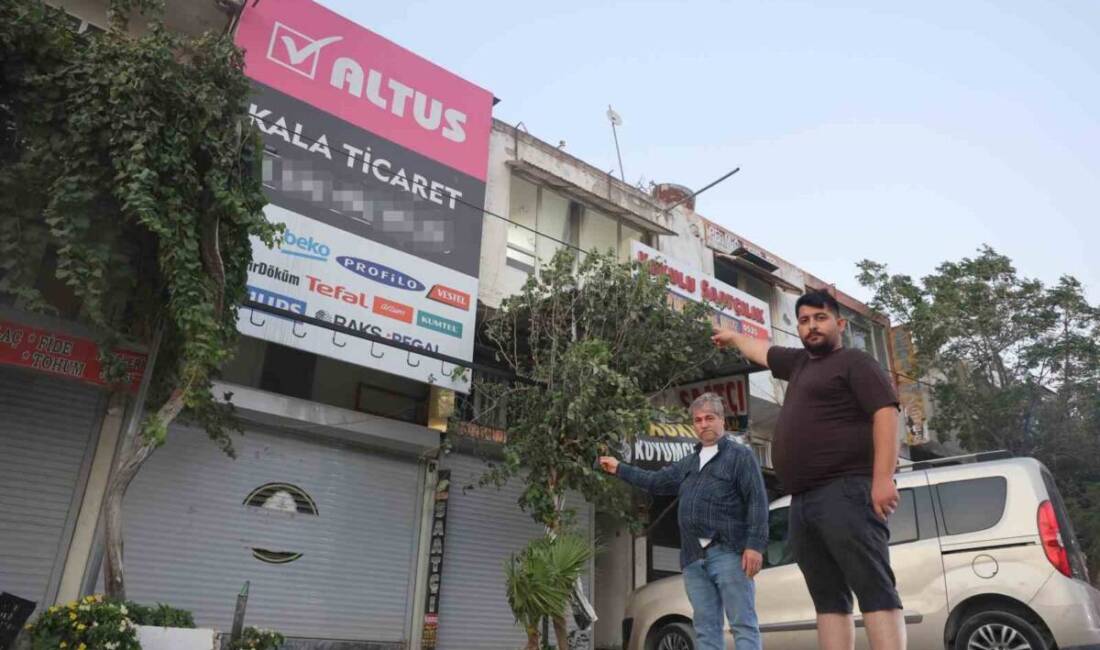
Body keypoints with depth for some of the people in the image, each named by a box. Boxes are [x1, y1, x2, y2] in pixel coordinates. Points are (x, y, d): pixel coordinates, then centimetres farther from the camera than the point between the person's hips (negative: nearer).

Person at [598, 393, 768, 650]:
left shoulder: (740, 455, 3)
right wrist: (620, 469, 37)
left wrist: (755, 545, -16)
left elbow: (757, 502, -6)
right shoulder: (689, 462, 24)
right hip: (694, 557, 7)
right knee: (705, 629, 6)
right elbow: (656, 480, 34)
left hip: (728, 553, -6)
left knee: (743, 625, -6)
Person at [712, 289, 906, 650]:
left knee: (874, 588, -14)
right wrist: (732, 336, 62)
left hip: (846, 491, -8)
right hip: (804, 500, 8)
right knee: (828, 598, 3)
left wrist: (883, 477, -19)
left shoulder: (855, 361, 4)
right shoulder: (799, 362, 26)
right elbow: (762, 349, 46)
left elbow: (886, 413, -9)